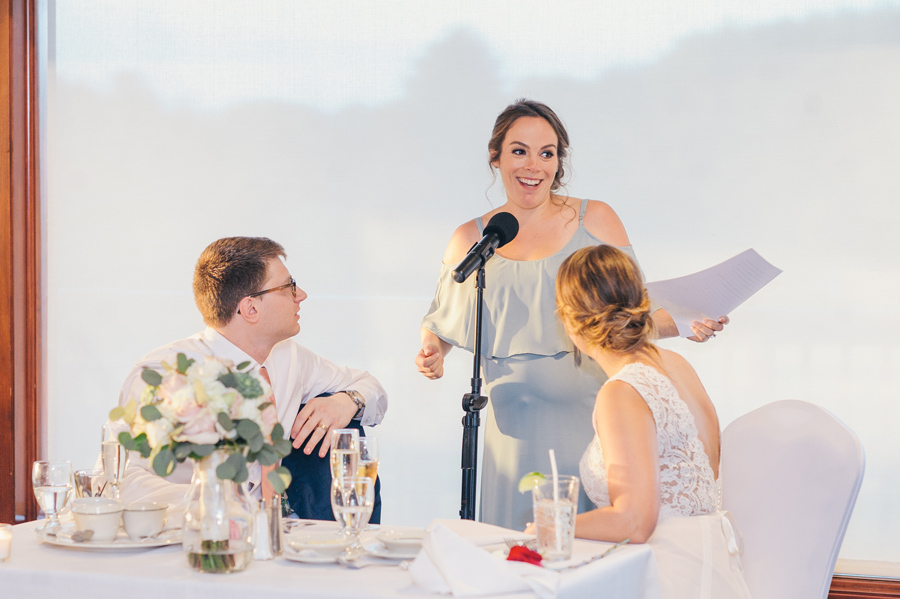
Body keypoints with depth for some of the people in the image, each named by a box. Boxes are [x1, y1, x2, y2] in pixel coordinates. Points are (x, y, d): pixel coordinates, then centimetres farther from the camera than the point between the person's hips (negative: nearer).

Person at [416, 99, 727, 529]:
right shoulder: (470, 241, 8)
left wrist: (686, 323, -10)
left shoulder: (595, 221, 4)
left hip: (589, 412, -1)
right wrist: (431, 351, -2)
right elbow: (441, 322, 18)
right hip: (517, 424, 1)